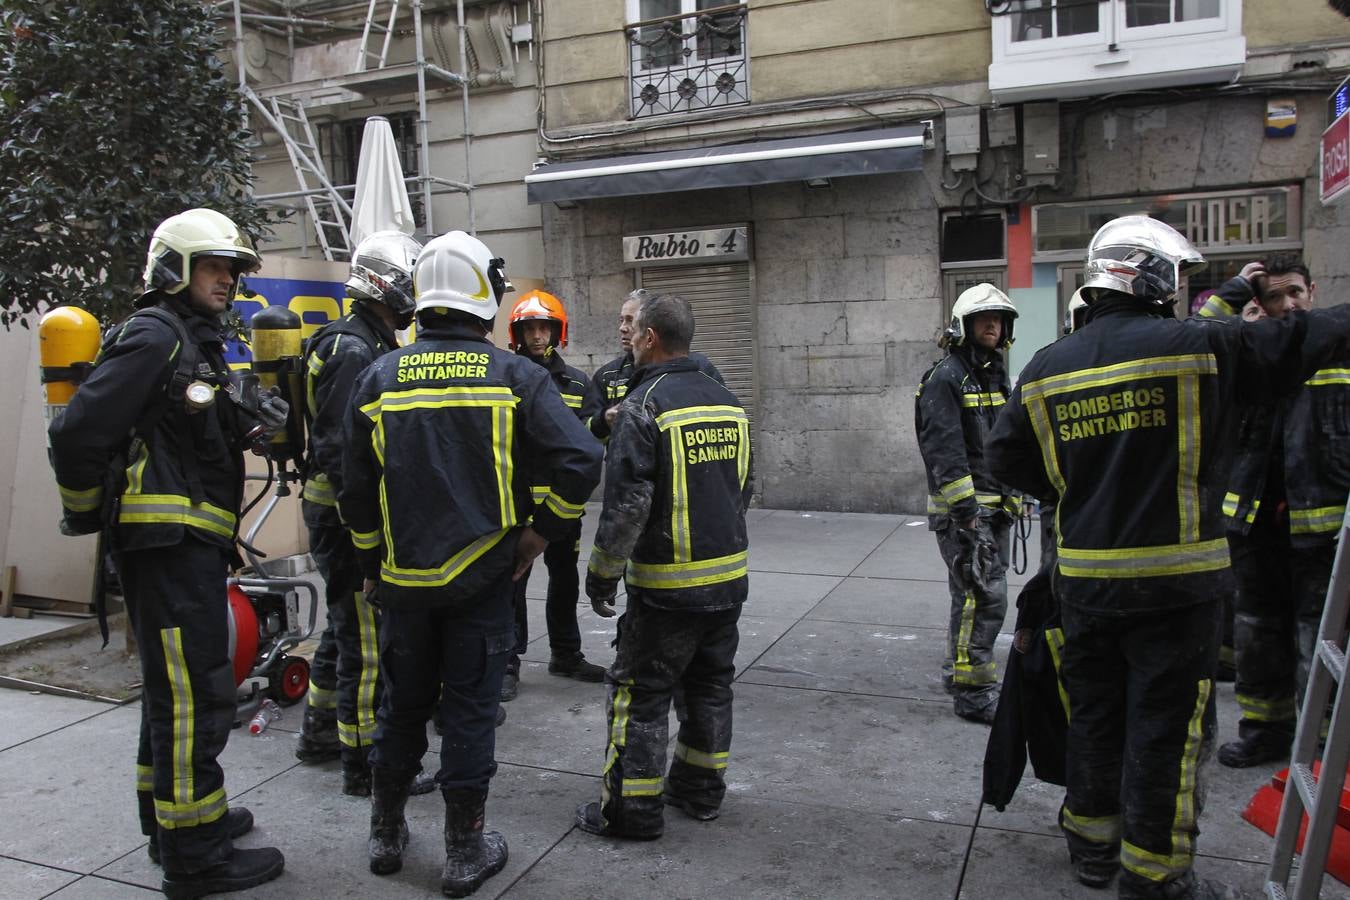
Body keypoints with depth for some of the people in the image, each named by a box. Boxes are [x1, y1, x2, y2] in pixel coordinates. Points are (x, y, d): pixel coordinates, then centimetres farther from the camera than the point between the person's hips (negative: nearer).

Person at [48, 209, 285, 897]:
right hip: (165, 543, -10)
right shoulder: (154, 337, -12)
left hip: (192, 544, 10)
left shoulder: (197, 344, 19)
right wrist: (88, 516, -6)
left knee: (173, 689, 20)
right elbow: (77, 432, -18)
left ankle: (171, 817, 35)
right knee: (192, 697, -5)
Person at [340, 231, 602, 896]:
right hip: (482, 574, -2)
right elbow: (580, 461, -15)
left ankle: (386, 835, 33)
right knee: (470, 710, 7)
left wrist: (371, 565, 17)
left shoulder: (380, 378, 0)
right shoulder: (515, 377, -8)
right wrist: (541, 533, -3)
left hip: (403, 577, 3)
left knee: (401, 704, 18)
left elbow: (356, 490, 5)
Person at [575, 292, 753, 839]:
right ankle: (700, 790, 30)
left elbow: (626, 502, -19)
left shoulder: (644, 404, -15)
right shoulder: (727, 402, 8)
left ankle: (632, 809, 11)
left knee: (640, 692, 4)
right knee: (710, 685, 17)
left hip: (667, 583, -7)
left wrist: (603, 572, -8)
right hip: (729, 577, 7)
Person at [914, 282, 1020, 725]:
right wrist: (967, 510, -22)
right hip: (961, 509, -9)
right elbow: (945, 451, -19)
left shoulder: (997, 376, 16)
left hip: (994, 507, 9)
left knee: (973, 594, 16)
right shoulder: (945, 378, -12)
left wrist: (1009, 501, 19)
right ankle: (972, 692, -3)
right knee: (983, 595, -10)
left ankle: (957, 671, 30)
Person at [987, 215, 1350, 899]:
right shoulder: (1198, 347, -11)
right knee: (1168, 724, 7)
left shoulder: (1045, 369, 2)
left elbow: (1006, 458, 5)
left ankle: (1091, 843, 32)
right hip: (1173, 579, -4)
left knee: (1093, 711, 18)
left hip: (1083, 580, 5)